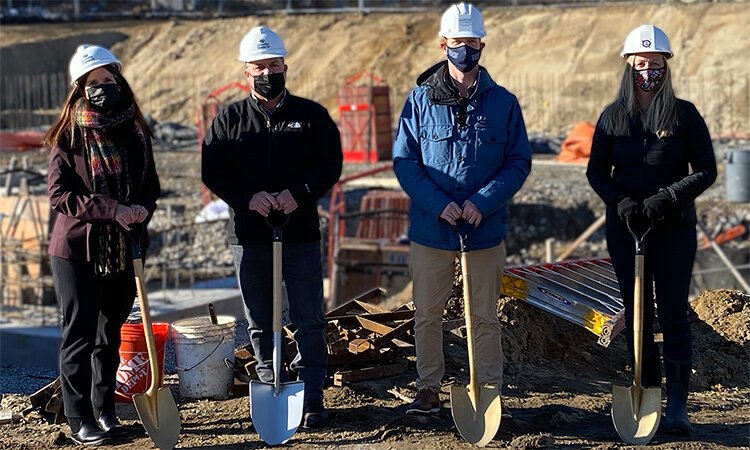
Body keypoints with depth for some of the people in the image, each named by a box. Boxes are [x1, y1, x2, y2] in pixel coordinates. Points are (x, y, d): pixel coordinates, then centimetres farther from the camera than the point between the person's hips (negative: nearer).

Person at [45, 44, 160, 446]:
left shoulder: (135, 133, 5)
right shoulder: (68, 137, -7)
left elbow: (150, 186, 12)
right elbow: (59, 194, -15)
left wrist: (141, 213, -10)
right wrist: (114, 210, -23)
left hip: (123, 251, 4)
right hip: (77, 250, -4)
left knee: (110, 335, 14)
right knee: (80, 335, 0)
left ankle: (105, 411, 25)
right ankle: (80, 418, 8)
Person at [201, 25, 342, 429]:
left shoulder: (311, 115, 4)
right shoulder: (228, 120, 6)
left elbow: (330, 164, 0)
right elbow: (213, 172, 1)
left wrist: (298, 192, -16)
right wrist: (248, 197, -15)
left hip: (301, 233, -1)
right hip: (248, 236, 1)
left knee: (309, 320, -2)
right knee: (259, 324, 9)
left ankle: (312, 399, 4)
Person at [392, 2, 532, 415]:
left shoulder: (502, 103, 0)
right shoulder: (421, 99, 0)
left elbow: (519, 163, 1)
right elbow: (403, 160, -2)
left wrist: (483, 202, -14)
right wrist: (439, 204, -14)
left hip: (485, 229, 0)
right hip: (430, 227, 1)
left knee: (485, 316, 7)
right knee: (427, 315, 9)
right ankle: (428, 389, 22)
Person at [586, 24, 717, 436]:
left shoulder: (684, 115, -2)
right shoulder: (613, 117, 5)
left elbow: (706, 170, -2)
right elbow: (596, 171, 8)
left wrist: (668, 197, -16)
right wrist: (620, 200, -11)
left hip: (674, 228, -2)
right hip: (625, 229, 2)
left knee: (673, 314, -4)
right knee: (637, 314, 6)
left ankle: (677, 406, -1)